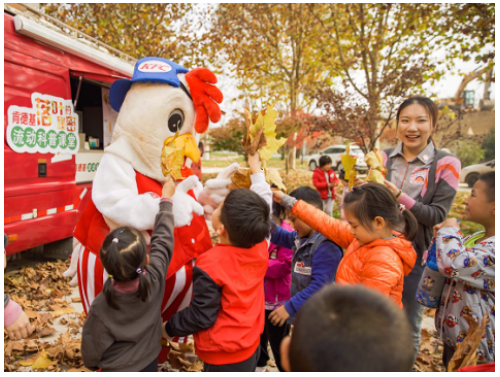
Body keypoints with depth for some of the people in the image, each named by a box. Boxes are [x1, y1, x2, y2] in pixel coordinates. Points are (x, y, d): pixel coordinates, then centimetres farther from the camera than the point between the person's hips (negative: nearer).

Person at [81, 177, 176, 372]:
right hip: (149, 365, 2)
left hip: (116, 369, -2)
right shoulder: (154, 279, -28)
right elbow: (163, 239, -14)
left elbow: (92, 351, -15)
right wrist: (166, 198, -2)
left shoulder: (101, 306, -30)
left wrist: (91, 363, 10)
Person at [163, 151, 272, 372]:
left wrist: (170, 328, -4)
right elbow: (265, 207, 3)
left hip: (224, 357, -6)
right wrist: (256, 171, 13)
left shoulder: (210, 264, -28)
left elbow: (202, 316, -21)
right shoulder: (261, 248, -12)